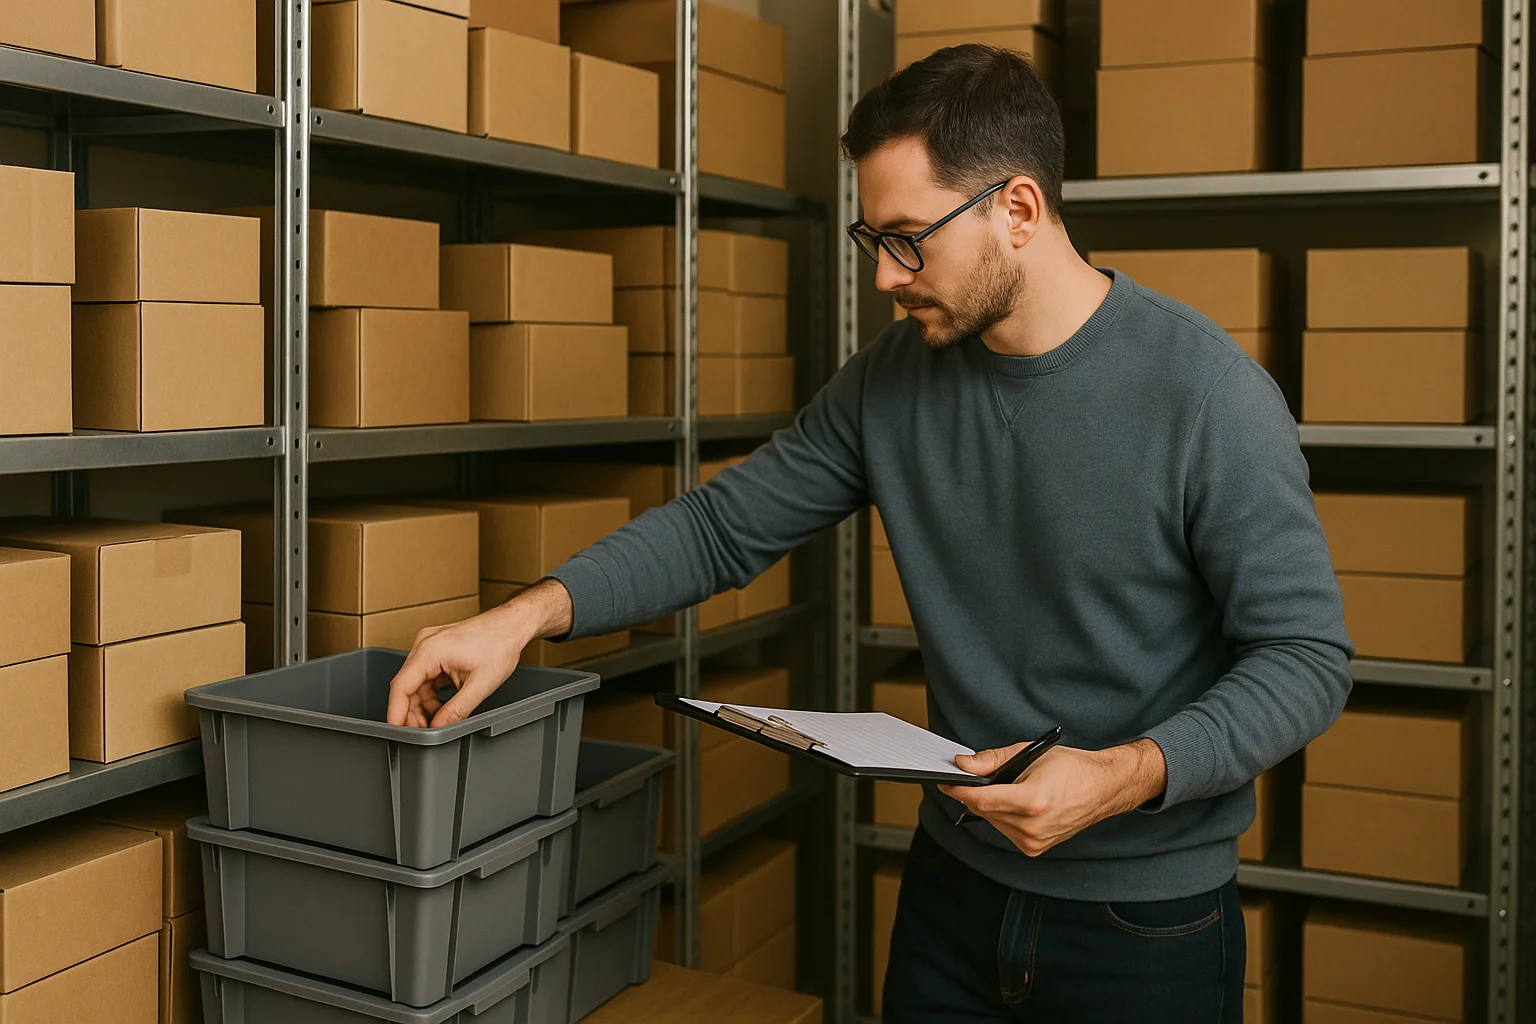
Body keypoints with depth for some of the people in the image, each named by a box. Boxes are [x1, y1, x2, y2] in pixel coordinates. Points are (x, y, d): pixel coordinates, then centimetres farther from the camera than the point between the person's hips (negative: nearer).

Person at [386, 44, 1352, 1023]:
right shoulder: (895, 375, -3)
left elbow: (1306, 655, -15)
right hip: (956, 880, 4)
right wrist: (530, 613, -12)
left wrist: (1131, 773, -29)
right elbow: (725, 526, 0)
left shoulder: (1205, 392, -19)